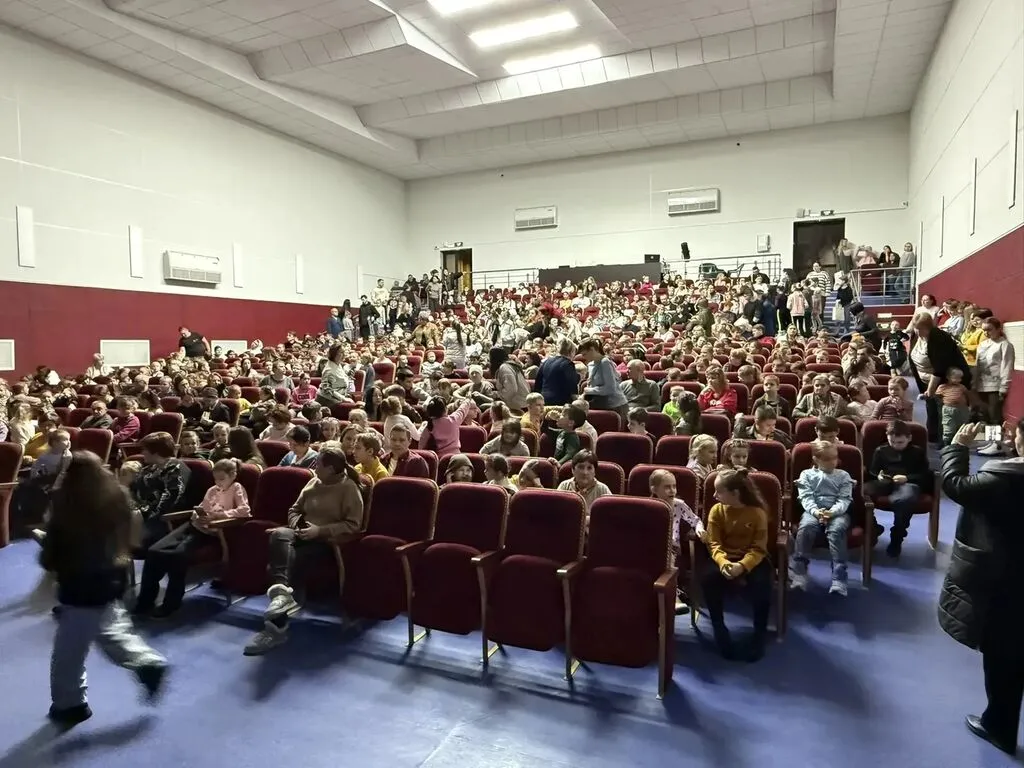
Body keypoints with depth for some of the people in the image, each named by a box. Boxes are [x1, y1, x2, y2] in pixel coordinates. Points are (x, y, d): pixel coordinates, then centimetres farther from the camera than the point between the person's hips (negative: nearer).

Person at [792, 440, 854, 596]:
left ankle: (839, 579, -35)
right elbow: (806, 497, 1)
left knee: (837, 530, -35)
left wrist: (832, 512, -18)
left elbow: (844, 499, 3)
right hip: (813, 511, 0)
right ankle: (799, 574, -33)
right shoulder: (807, 474, 14)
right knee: (806, 527, -34)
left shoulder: (843, 476, 16)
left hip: (837, 512, 0)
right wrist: (815, 511, -21)